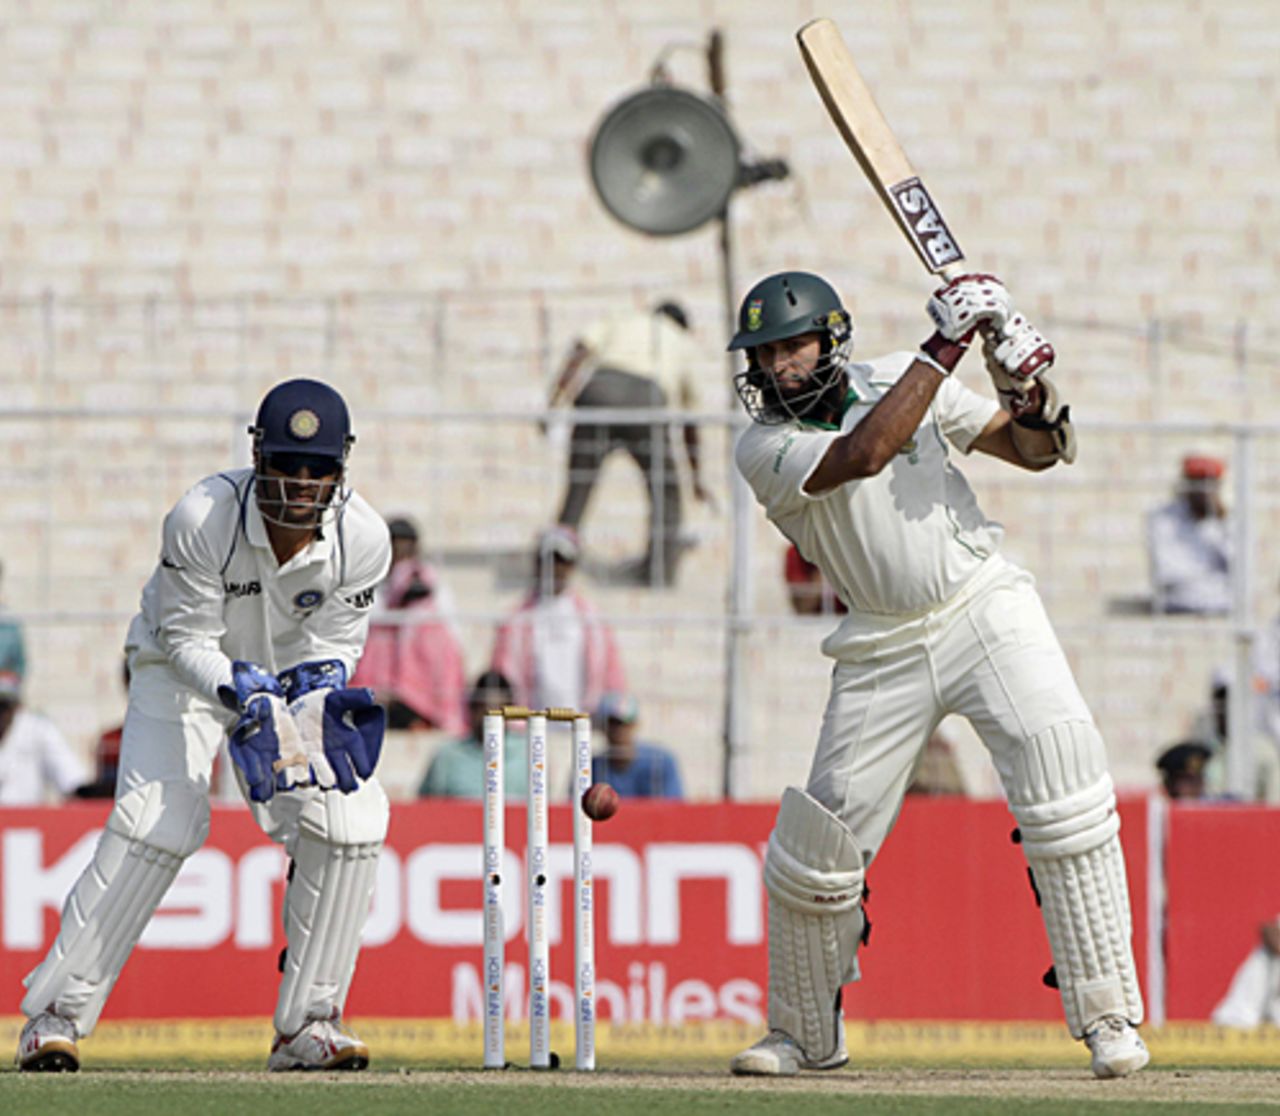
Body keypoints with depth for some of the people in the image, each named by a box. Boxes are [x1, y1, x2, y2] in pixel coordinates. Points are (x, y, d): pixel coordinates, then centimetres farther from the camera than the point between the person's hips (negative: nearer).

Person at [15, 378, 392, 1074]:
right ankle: (58, 1011, -11)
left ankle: (307, 1023, -4)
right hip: (186, 670, -3)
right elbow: (185, 639, -22)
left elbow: (332, 648, -11)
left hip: (297, 676, 3)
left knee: (349, 820, -16)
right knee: (157, 820, -21)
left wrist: (323, 701, -32)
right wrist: (243, 697, -38)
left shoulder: (362, 539, -22)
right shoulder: (201, 520, -30)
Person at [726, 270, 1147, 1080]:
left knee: (1060, 774, -21)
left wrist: (1031, 396, -14)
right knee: (819, 841, -3)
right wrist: (946, 345, -24)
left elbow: (1035, 451, 8)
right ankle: (804, 1035, 21)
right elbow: (864, 454, -25)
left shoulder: (898, 378, 4)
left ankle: (1107, 1015, -16)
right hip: (886, 647, 0)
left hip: (987, 609, 0)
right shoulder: (764, 448, -6)